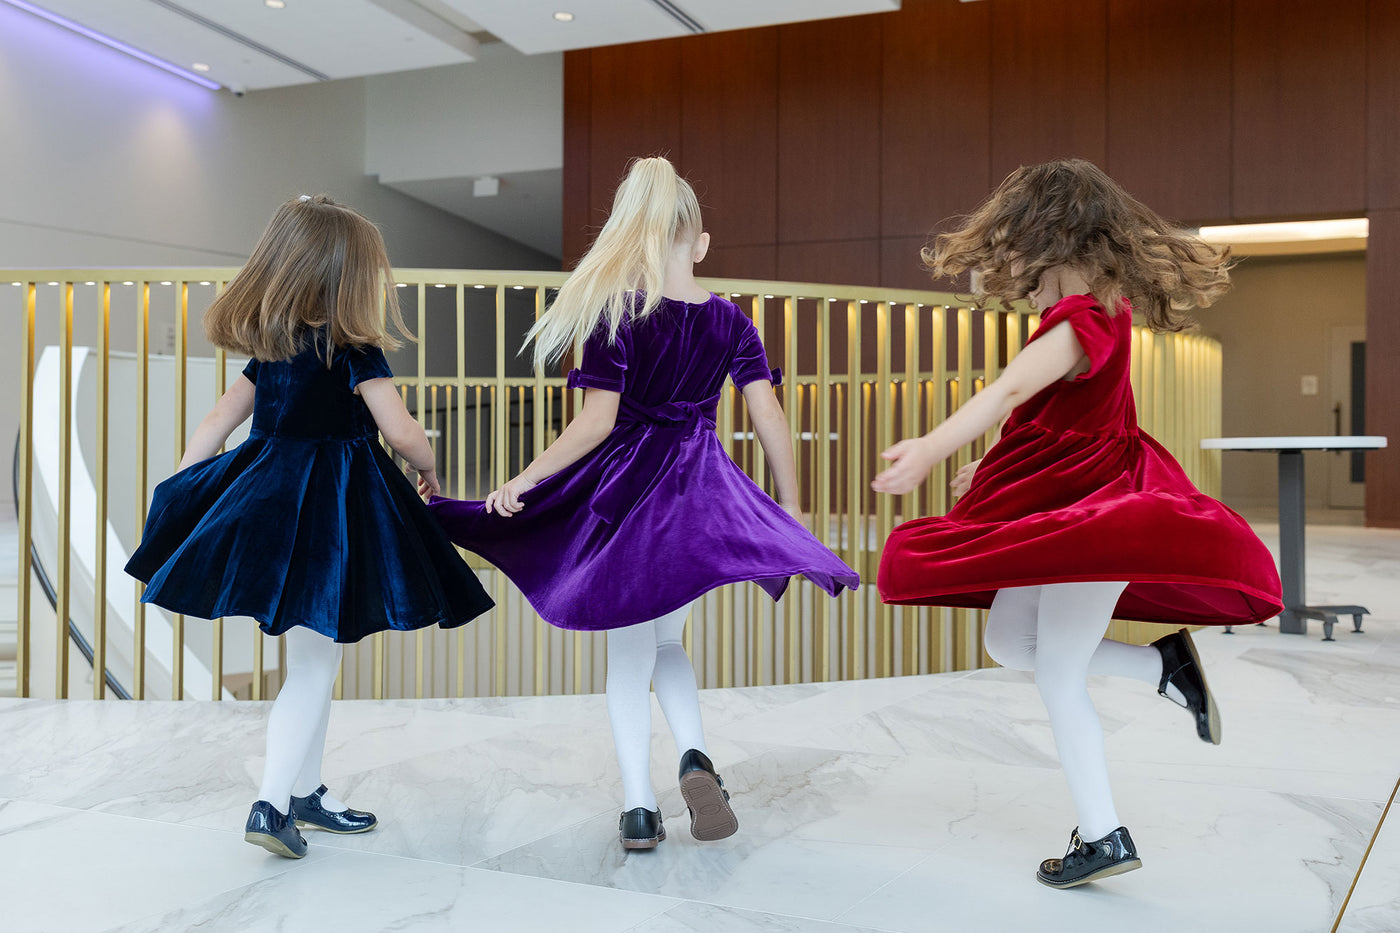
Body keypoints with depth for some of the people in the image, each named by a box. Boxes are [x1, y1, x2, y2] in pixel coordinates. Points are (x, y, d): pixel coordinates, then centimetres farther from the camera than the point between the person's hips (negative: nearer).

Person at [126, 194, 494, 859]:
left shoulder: (269, 350, 8)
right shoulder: (355, 352, -13)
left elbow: (217, 422, 9)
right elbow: (401, 433, -16)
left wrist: (172, 493, 13)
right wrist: (428, 469, 4)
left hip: (269, 501, 8)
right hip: (333, 510, -8)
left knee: (307, 658, 19)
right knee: (315, 667, -1)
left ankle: (305, 792, 29)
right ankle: (273, 804, -5)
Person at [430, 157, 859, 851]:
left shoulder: (615, 315, -7)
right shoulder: (730, 320, 2)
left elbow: (597, 422, -14)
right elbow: (769, 419, -2)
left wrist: (522, 482, -10)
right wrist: (791, 513, 5)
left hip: (626, 490, -3)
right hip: (702, 493, 3)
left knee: (629, 650, 9)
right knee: (665, 637, 22)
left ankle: (638, 807, 9)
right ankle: (694, 754, -1)